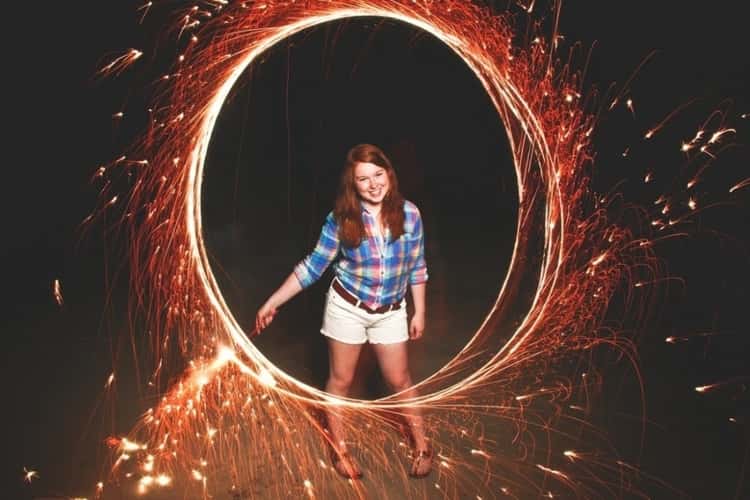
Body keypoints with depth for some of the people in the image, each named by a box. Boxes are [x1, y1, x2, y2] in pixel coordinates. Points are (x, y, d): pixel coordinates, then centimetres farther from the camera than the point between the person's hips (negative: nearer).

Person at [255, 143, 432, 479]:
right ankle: (339, 449, 32)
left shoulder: (409, 214, -11)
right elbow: (314, 265, -7)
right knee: (340, 380, 12)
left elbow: (416, 267, 0)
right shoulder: (341, 219, -14)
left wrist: (419, 313, 4)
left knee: (399, 380, 13)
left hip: (391, 312, 1)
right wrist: (273, 302, -9)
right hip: (347, 307, -1)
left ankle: (421, 445, 32)